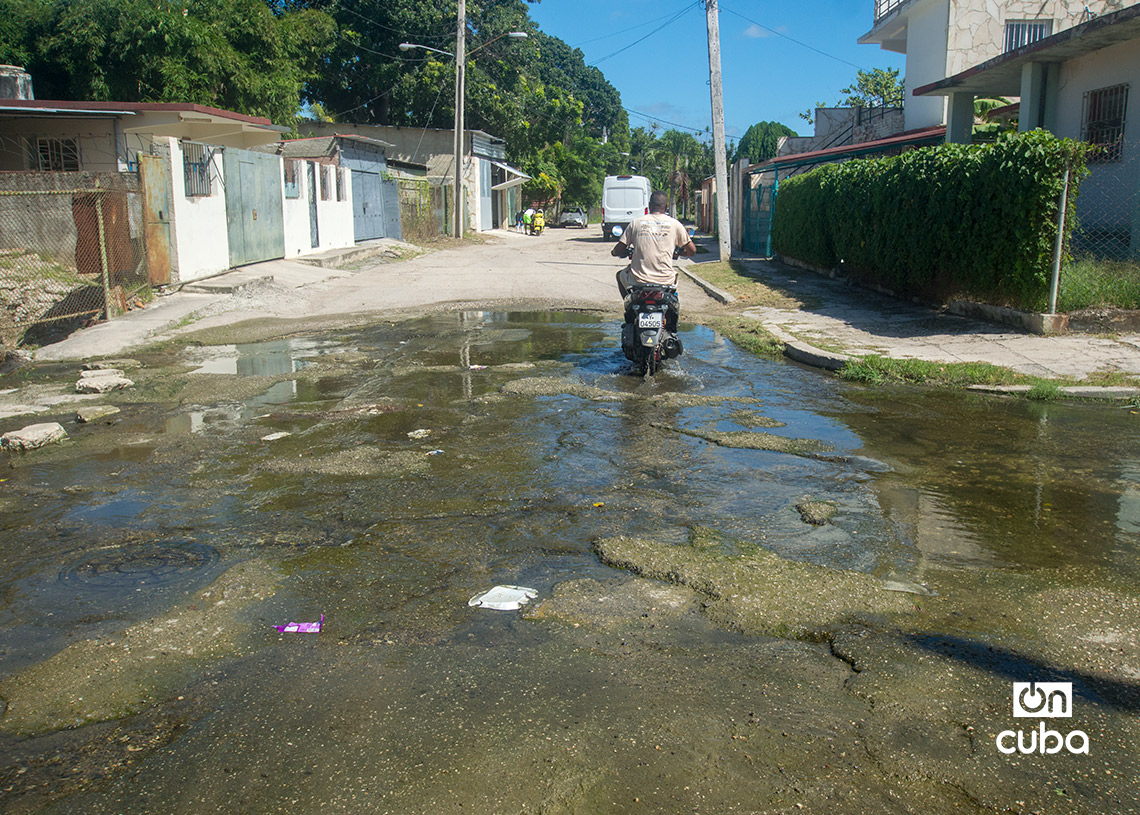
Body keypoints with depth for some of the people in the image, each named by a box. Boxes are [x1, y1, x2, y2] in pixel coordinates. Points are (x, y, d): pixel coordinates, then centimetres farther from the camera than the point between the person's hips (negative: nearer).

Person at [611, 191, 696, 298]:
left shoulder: (636, 222, 1)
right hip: (665, 280, 1)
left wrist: (613, 252, 25)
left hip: (638, 280, -1)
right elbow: (692, 251, 7)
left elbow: (618, 250, 0)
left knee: (620, 275, 33)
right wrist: (679, 252, 29)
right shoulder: (674, 224, 1)